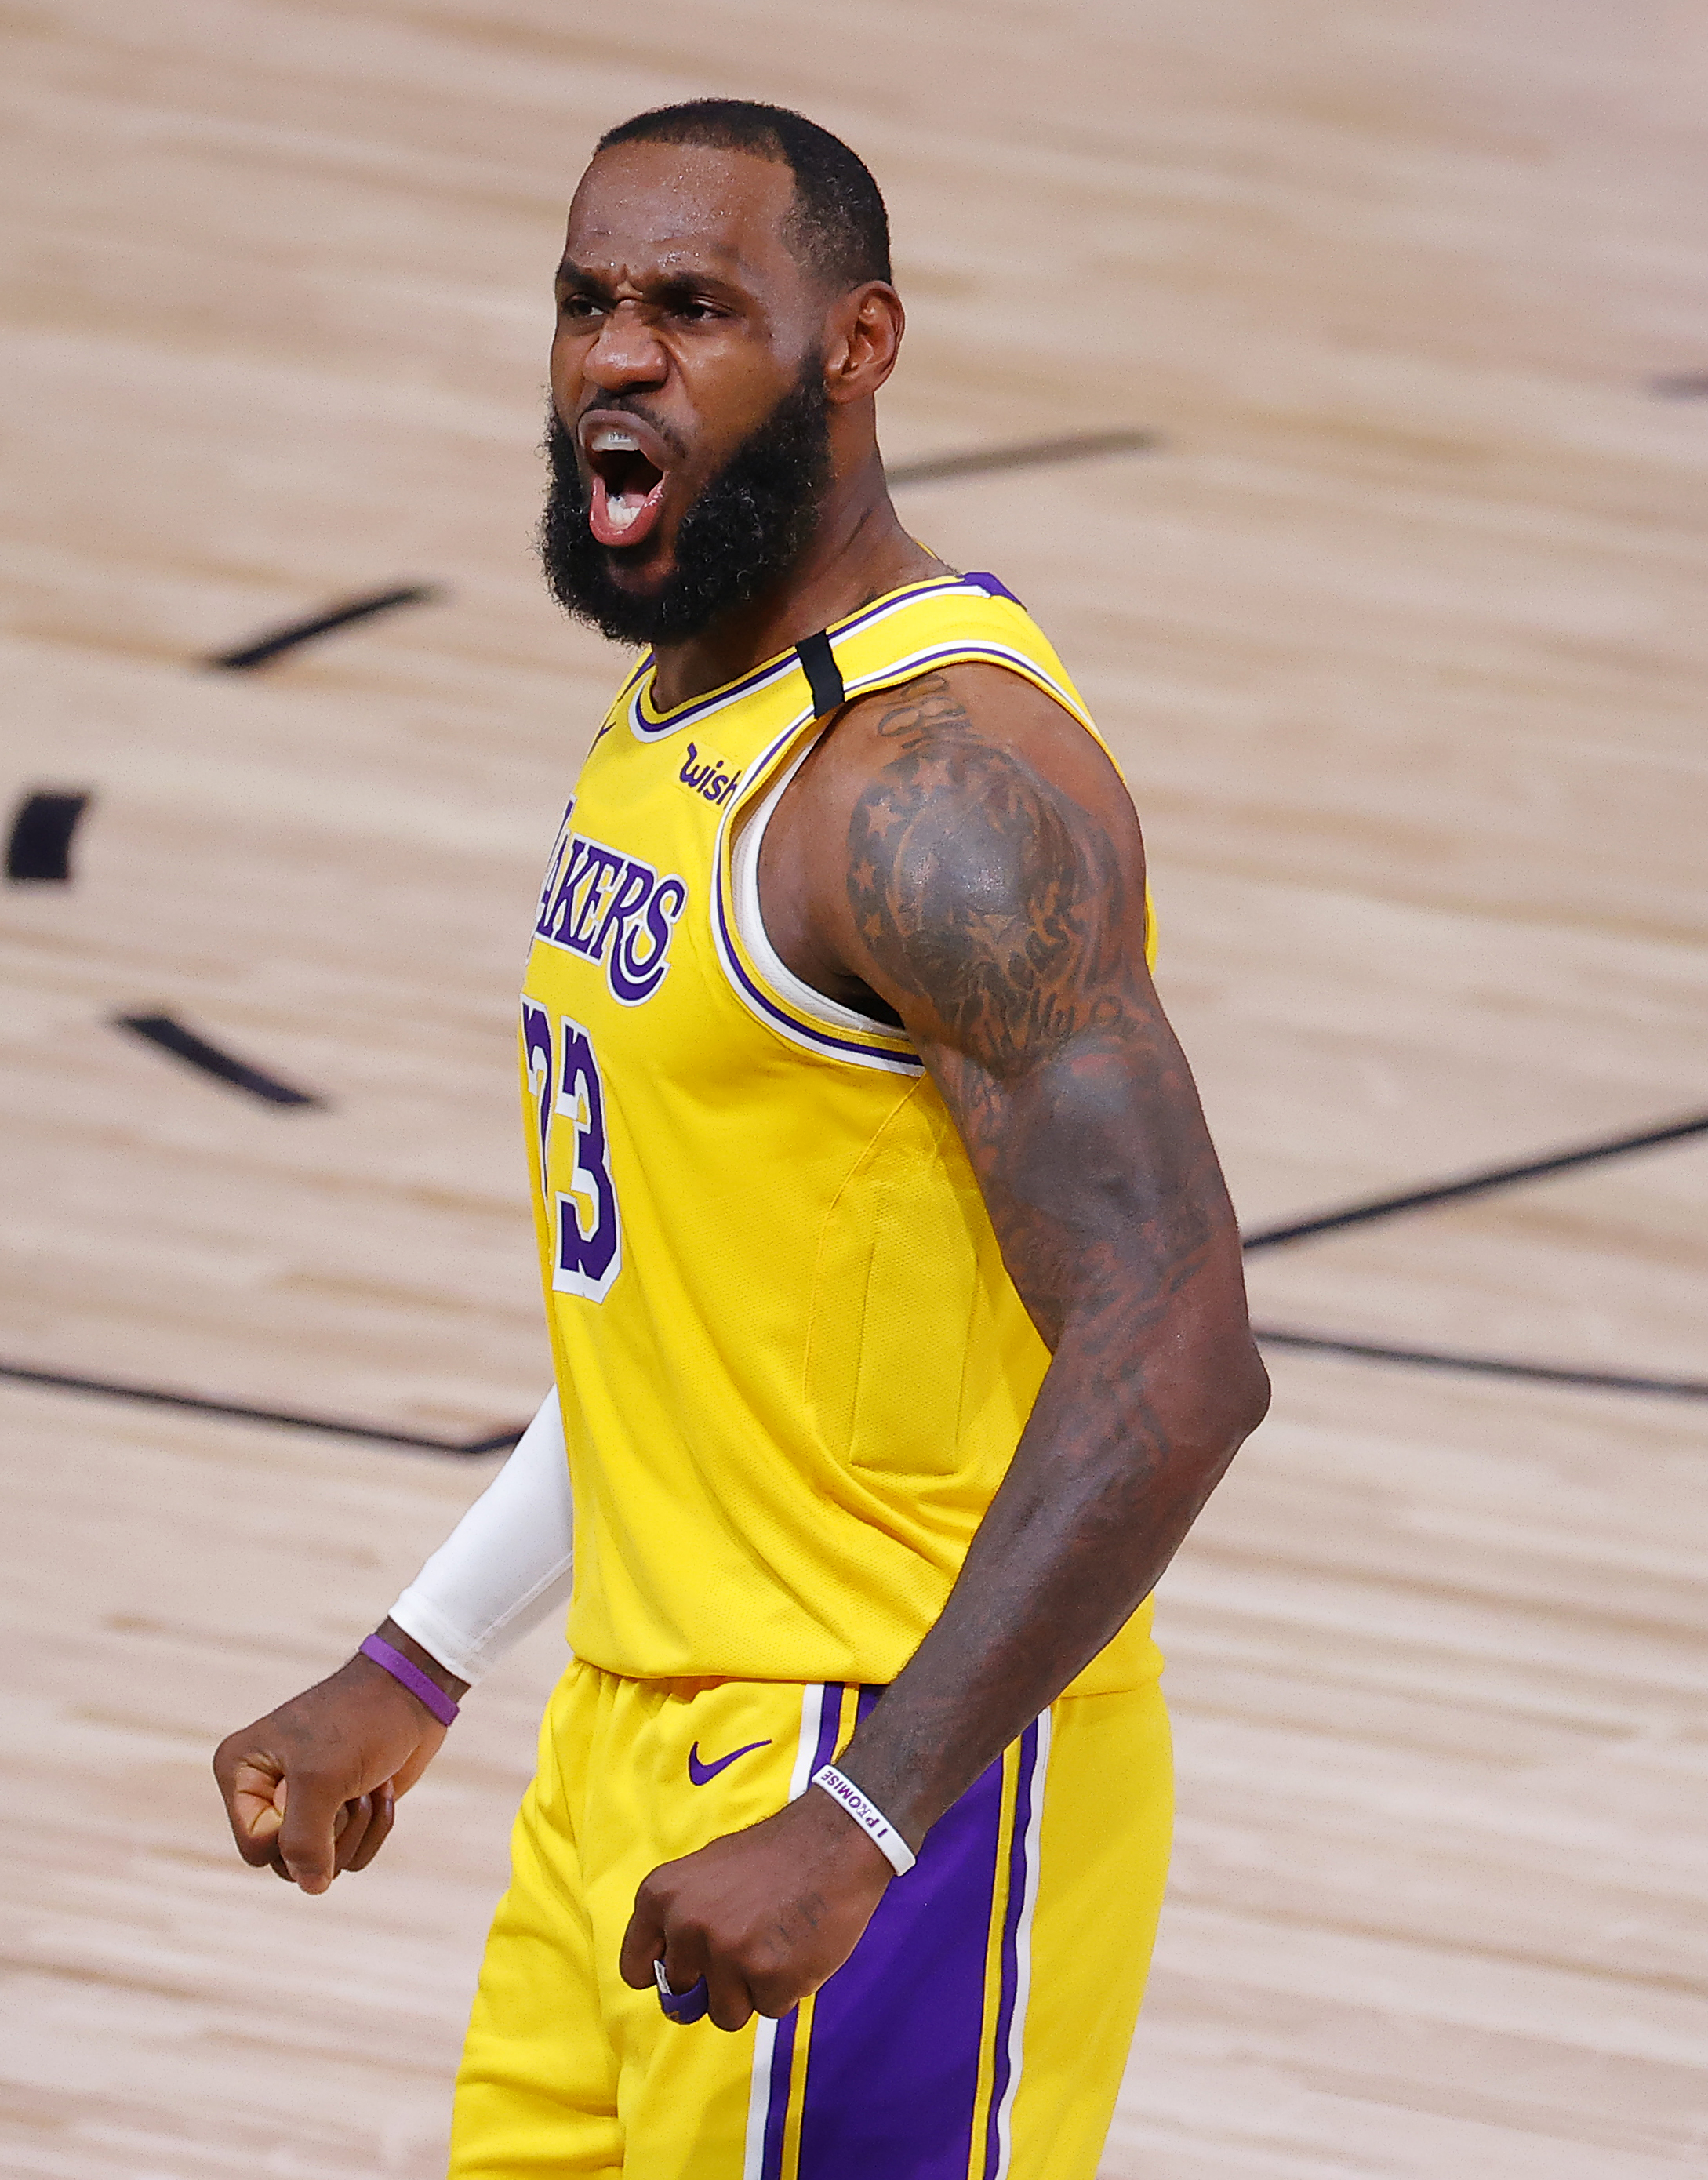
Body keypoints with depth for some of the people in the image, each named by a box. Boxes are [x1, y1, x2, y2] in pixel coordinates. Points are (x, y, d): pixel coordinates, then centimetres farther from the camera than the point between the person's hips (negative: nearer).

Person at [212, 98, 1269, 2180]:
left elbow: (1171, 1367, -26)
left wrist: (855, 1827, -29)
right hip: (634, 1755, 9)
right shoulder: (673, 718, 12)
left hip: (899, 1780, -9)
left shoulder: (942, 778, -19)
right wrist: (410, 1673, 21)